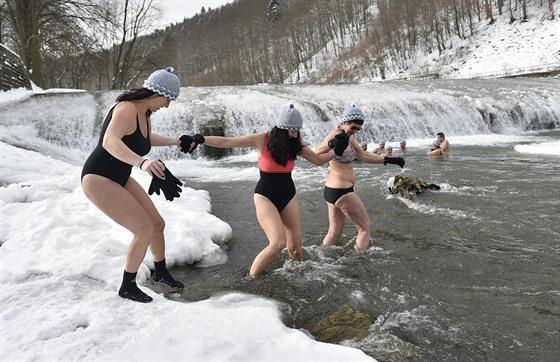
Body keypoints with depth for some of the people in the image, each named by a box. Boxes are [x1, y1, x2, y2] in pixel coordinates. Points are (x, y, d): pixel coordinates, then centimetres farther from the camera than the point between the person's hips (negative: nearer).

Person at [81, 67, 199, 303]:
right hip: (98, 179, -9)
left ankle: (161, 273, 36)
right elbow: (110, 142, -45)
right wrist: (142, 163, -62)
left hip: (120, 178, 9)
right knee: (144, 230, -11)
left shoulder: (145, 113, 3)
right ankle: (127, 287, 10)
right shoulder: (127, 108, -25)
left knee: (157, 224, 11)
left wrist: (176, 141, 24)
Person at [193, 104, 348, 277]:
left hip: (288, 196, 4)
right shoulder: (261, 140, -14)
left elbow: (318, 160, 7)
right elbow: (226, 142, -15)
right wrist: (200, 139, -24)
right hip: (265, 196, -4)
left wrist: (336, 150, -6)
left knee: (295, 246, 3)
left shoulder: (296, 143, -3)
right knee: (278, 242, -22)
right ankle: (251, 278, -5)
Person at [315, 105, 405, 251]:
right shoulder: (336, 135, -17)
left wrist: (389, 159, 18)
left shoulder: (349, 138, 11)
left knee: (334, 232, 16)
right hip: (342, 192, -9)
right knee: (365, 227, 6)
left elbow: (364, 156, 19)